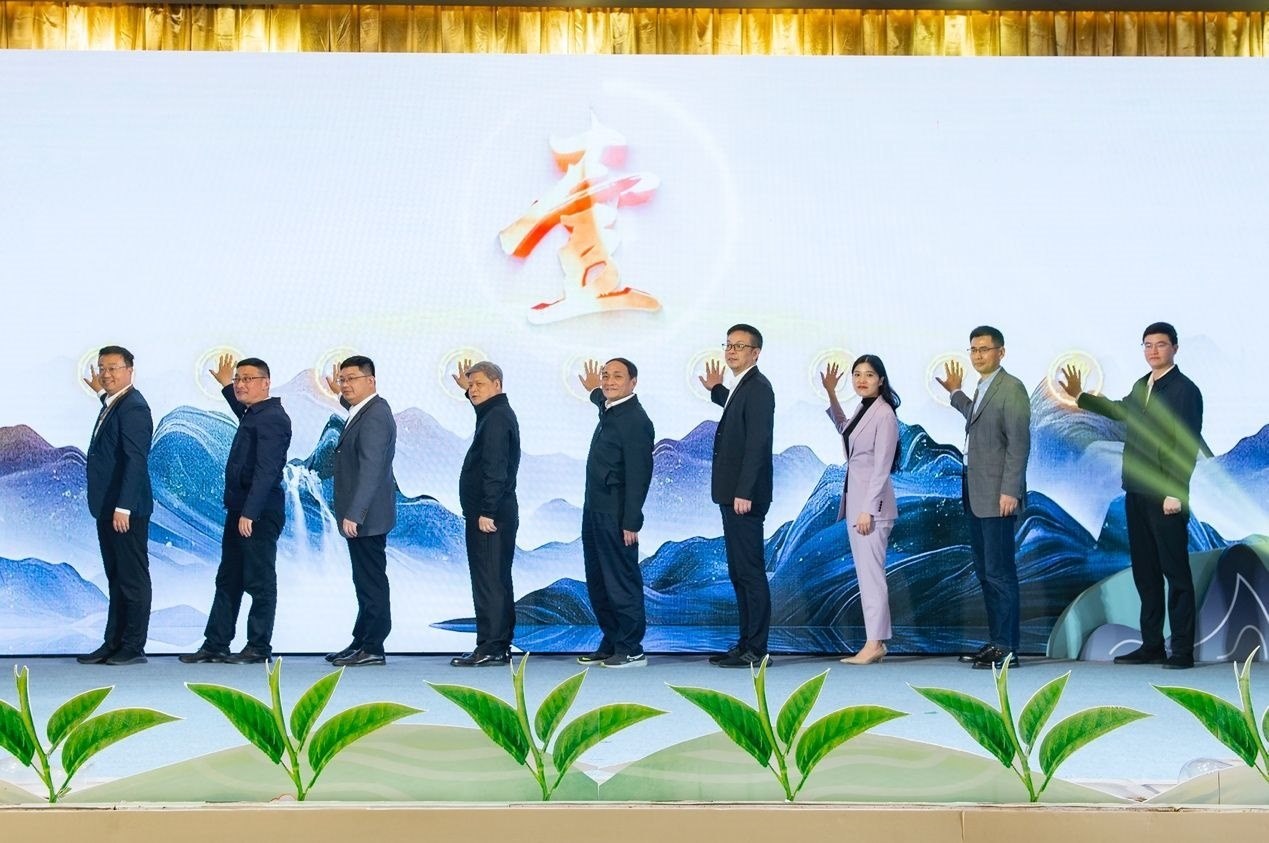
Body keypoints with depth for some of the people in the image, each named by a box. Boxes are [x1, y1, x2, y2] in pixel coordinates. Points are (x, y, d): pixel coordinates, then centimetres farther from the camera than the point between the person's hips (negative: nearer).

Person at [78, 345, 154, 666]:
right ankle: (113, 644, 20)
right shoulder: (114, 404, 14)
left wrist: (123, 507, -25)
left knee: (133, 579, -2)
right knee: (116, 579, 14)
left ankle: (133, 648, 3)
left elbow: (136, 460, -22)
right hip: (108, 507, 10)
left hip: (126, 509, -10)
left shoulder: (133, 407, -15)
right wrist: (101, 394, 29)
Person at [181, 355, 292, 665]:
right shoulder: (254, 415, 14)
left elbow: (267, 470, -24)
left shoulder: (272, 418, -16)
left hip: (259, 513, -10)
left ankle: (259, 648, 6)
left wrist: (249, 513, -29)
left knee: (259, 581, -1)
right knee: (228, 579, 12)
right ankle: (215, 645, 18)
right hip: (240, 510, 10)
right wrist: (226, 387, 40)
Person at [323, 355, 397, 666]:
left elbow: (371, 470, -26)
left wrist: (354, 514, -28)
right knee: (366, 580, 15)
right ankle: (362, 642, 23)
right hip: (362, 515, 11)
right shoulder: (365, 410, 12)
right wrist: (340, 395, 36)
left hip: (366, 517, -11)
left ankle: (372, 648, 0)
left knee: (371, 580, -5)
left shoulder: (375, 417, -19)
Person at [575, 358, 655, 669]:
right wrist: (595, 392, 47)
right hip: (595, 510, 10)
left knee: (622, 582, -3)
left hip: (615, 515, -10)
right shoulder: (609, 411, 11)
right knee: (597, 583, 15)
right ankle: (611, 642, 24)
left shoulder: (636, 420, -16)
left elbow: (639, 474, -19)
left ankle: (631, 650, 5)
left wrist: (631, 522, -21)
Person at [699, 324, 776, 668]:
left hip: (745, 496, -10)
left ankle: (755, 650, -3)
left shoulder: (758, 387, -13)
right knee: (739, 572, 13)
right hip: (733, 495, 10)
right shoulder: (742, 387, 16)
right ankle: (746, 644, 19)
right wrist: (716, 390, 30)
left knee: (750, 572, -6)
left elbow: (757, 443, -20)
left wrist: (744, 493, -24)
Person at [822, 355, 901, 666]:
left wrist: (868, 510, -19)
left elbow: (882, 467, -17)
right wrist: (831, 394, 27)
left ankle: (874, 644, -7)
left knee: (870, 573, -9)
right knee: (866, 573, 9)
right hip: (854, 498, 9)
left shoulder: (884, 414, -13)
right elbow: (843, 428, 37)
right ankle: (876, 642, 13)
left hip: (872, 502, -9)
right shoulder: (862, 410, 13)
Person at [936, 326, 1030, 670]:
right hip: (976, 495, 9)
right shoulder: (982, 389, 17)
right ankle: (996, 641, 19)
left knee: (1000, 573, -7)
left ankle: (1008, 648, -3)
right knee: (985, 572, 12)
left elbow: (1019, 442, -16)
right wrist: (956, 393, 35)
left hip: (997, 495, -9)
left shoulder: (1011, 388, -11)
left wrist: (1010, 492, -21)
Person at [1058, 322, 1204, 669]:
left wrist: (1175, 493, -19)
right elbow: (1121, 410, 35)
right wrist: (1079, 397, 37)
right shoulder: (1141, 386, 14)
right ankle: (1151, 646, 17)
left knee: (1176, 572, -3)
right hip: (1136, 494, 8)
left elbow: (1188, 446, -14)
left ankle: (1183, 650, 1)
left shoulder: (1185, 390, -8)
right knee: (1145, 572, 11)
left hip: (1165, 497, -8)